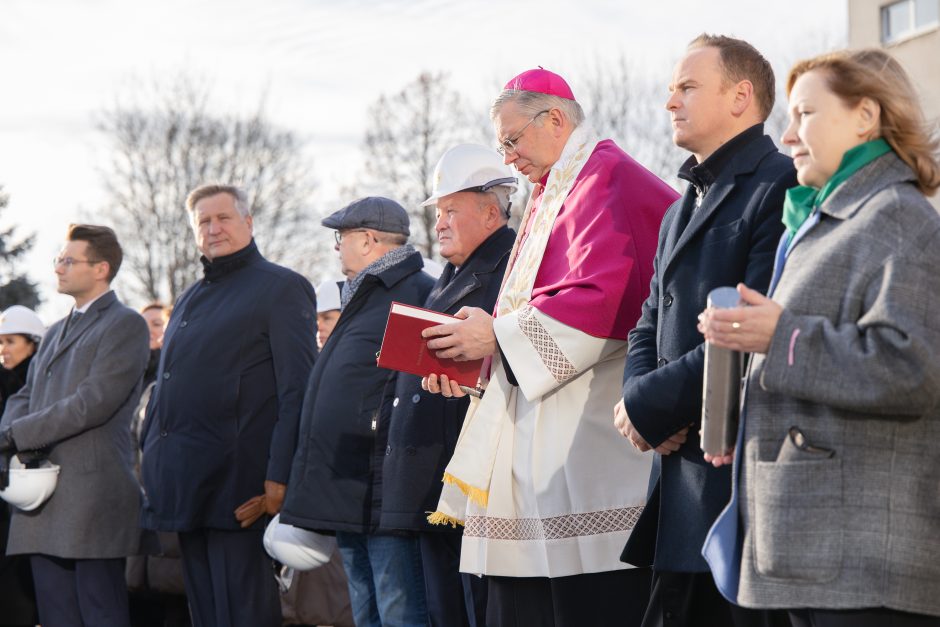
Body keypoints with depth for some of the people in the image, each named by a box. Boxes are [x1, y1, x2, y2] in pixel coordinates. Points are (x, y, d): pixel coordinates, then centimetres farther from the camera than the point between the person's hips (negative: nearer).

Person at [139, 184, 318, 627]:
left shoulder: (281, 288, -3)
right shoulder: (189, 300, 22)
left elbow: (298, 391, -10)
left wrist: (279, 478, -18)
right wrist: (149, 456, 16)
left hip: (238, 491, -8)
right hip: (184, 486, 8)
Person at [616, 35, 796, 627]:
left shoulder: (781, 186, -10)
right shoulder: (682, 211, 23)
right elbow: (649, 328, 21)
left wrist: (651, 406, -12)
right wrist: (641, 398, -1)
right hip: (681, 471, 9)